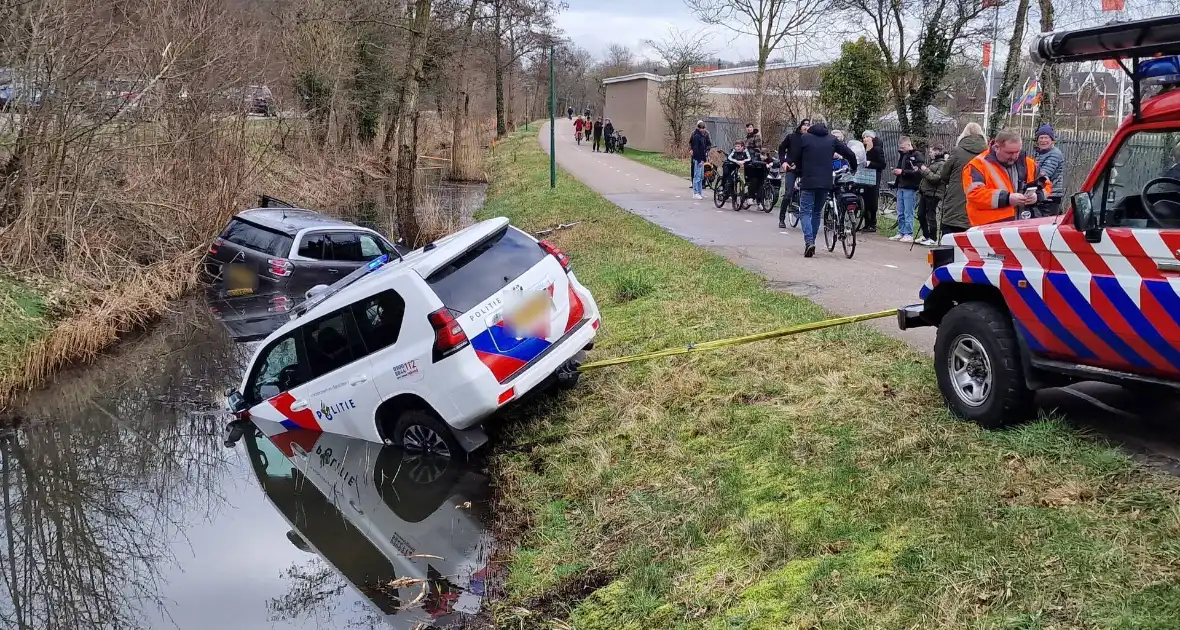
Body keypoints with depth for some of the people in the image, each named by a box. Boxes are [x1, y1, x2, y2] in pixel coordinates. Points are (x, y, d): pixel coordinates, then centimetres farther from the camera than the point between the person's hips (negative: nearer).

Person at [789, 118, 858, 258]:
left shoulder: (805, 138, 1)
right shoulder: (832, 140, 8)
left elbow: (795, 158, 5)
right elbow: (850, 154, 8)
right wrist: (853, 168, 27)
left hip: (808, 182, -3)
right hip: (826, 183, 3)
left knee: (805, 212, -2)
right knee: (817, 213, 15)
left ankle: (809, 242, -21)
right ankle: (811, 242, 18)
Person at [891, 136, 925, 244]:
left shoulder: (916, 155, -7)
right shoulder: (902, 155, 15)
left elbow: (918, 172, -17)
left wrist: (902, 172, -19)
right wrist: (896, 170, 3)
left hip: (910, 188, -8)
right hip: (900, 187, 8)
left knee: (908, 213, -5)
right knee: (900, 213, 10)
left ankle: (909, 235, -1)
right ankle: (901, 233, 17)